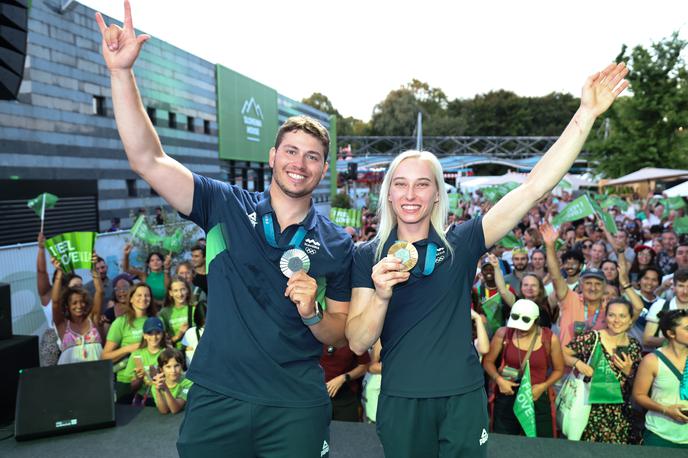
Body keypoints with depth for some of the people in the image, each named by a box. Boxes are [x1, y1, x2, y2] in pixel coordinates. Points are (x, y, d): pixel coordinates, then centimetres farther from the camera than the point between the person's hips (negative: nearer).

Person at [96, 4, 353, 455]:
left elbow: (339, 334, 4)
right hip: (216, 398, 0)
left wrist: (312, 315, -17)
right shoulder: (227, 206, -3)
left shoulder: (337, 244, -3)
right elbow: (148, 160, -12)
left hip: (295, 409, 0)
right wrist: (122, 71, -19)